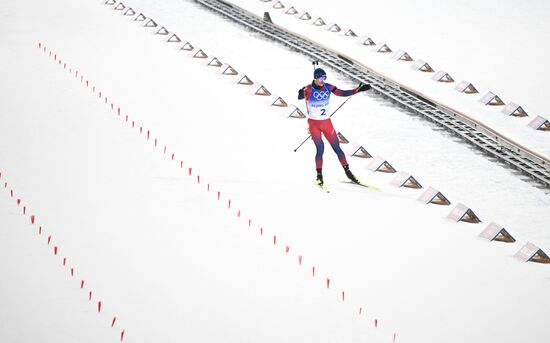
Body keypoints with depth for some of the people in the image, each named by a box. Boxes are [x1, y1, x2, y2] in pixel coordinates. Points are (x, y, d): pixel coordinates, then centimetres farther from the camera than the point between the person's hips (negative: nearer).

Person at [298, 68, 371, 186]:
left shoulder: (328, 87, -3)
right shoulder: (308, 89, -16)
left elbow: (343, 93, 4)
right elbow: (300, 97, -35)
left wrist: (358, 90, -3)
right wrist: (301, 94, -59)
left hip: (327, 123, 4)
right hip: (313, 123, -4)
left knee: (337, 148, 4)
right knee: (320, 149, -14)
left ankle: (347, 171, 15)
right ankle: (319, 175, -1)